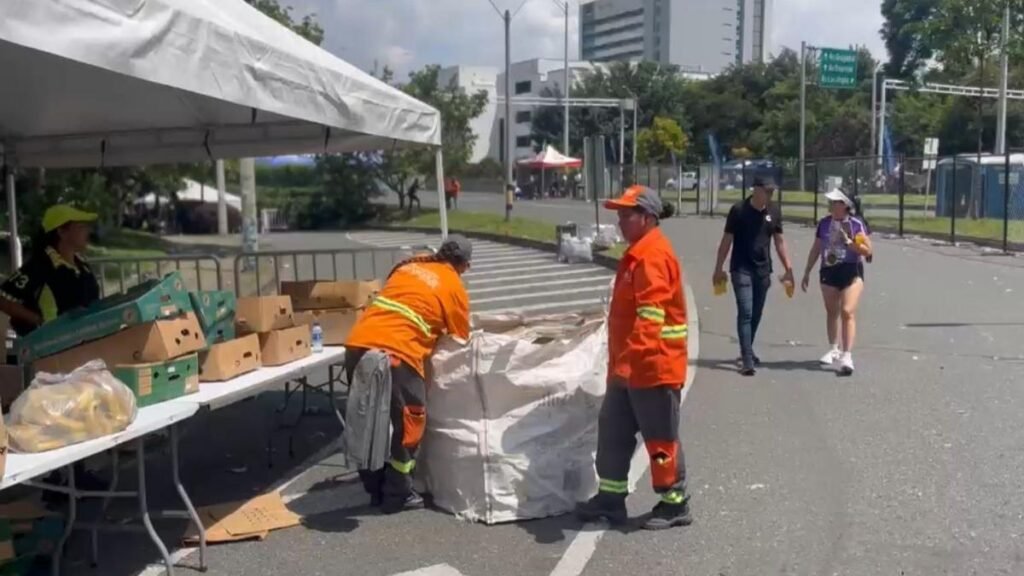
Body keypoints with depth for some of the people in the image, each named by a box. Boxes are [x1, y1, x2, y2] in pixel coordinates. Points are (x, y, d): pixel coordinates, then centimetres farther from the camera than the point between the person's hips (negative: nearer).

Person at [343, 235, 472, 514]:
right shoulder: (454, 288, 9)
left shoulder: (410, 265, 23)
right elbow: (460, 339, 17)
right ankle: (397, 496, 16)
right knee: (406, 423, 9)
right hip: (394, 353, -6)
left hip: (357, 345, 7)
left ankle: (376, 490, 29)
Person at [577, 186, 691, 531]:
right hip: (630, 367, 11)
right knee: (613, 431, 15)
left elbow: (651, 315, -27)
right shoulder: (638, 253, 16)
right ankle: (611, 498, 25)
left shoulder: (653, 255, -18)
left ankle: (675, 504, 16)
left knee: (661, 439, 2)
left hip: (653, 367, -11)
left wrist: (632, 358, -32)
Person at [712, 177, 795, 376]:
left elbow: (779, 241, 11)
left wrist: (788, 268, 7)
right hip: (741, 269, -5)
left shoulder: (774, 211, 4)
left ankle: (747, 351, 30)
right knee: (745, 313, -11)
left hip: (763, 270, 5)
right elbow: (727, 240, -3)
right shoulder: (739, 210, -8)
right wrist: (719, 269, -3)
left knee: (756, 314, 12)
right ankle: (747, 360, -11)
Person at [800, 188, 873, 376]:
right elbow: (815, 249, 15)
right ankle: (834, 350, 31)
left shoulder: (856, 224, -6)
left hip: (851, 271, -4)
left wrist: (849, 242, -19)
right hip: (829, 271, 4)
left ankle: (847, 355, -15)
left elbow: (868, 251, -6)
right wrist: (807, 273, 15)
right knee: (832, 312, 14)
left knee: (847, 312, -15)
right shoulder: (824, 223, 6)